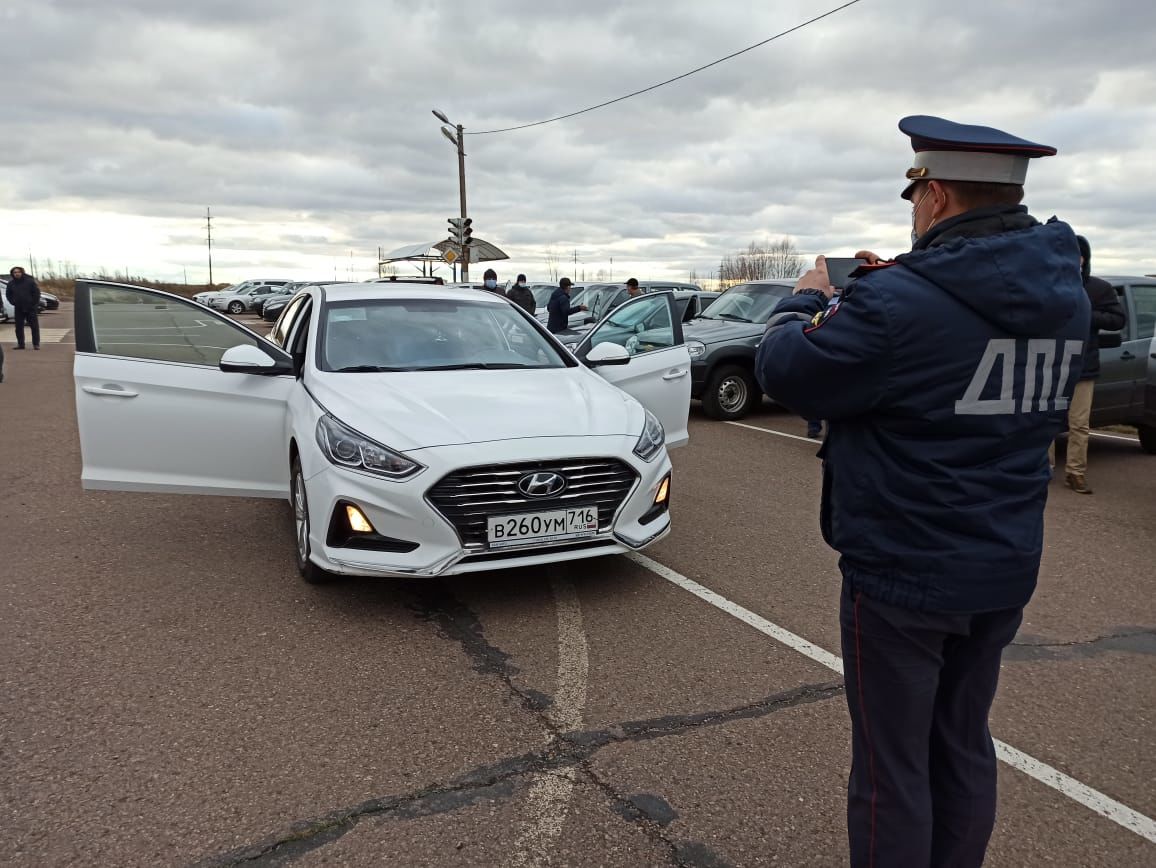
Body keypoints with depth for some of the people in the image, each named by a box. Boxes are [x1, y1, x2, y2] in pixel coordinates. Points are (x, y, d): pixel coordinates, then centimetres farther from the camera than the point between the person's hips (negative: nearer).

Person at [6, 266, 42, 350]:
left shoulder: (30, 281, -5)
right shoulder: (11, 283, 5)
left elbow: (37, 292, -4)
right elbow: (8, 294, 15)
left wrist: (34, 303, -8)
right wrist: (13, 302, 3)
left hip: (31, 308, -3)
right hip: (18, 309, 4)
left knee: (34, 326, -2)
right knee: (19, 327, 4)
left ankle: (36, 344, 2)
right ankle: (20, 344, 11)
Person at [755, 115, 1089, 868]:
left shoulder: (899, 303, -23)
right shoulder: (1065, 295, 3)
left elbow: (785, 372, -12)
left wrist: (806, 301, 6)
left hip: (903, 573, -7)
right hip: (1006, 571, 8)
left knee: (893, 763, 8)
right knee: (963, 743, 22)